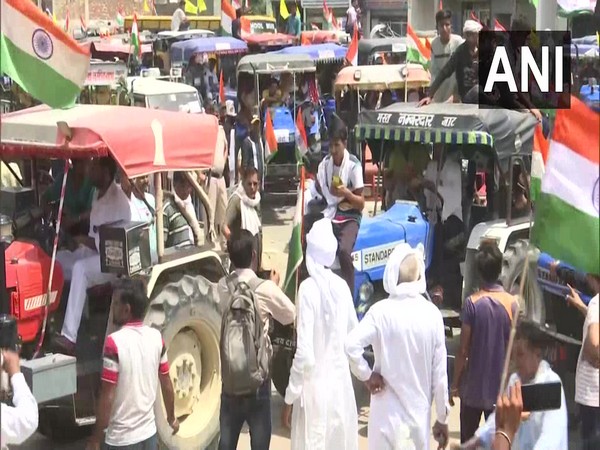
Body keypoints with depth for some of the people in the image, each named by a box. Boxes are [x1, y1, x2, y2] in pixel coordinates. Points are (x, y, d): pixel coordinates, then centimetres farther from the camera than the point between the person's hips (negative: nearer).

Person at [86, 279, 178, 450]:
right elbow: (166, 385, 9)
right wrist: (171, 417, 24)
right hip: (149, 432, 6)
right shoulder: (156, 337, -1)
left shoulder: (115, 342, -19)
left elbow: (107, 396, -18)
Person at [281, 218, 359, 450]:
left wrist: (289, 398, -11)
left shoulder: (309, 288, -15)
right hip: (341, 384, 6)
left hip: (315, 386, -6)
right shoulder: (341, 286, 1)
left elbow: (304, 352, -18)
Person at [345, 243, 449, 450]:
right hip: (419, 411, 2)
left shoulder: (381, 311, -11)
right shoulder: (432, 314, -4)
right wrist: (442, 418, 8)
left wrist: (367, 375, -8)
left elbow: (351, 344, -26)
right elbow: (439, 373, 0)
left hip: (389, 412, -2)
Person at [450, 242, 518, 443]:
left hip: (473, 387, -2)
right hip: (500, 386, 2)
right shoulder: (512, 303, -7)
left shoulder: (472, 303, -13)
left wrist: (455, 382, 1)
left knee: (468, 441, 11)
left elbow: (464, 350, -10)